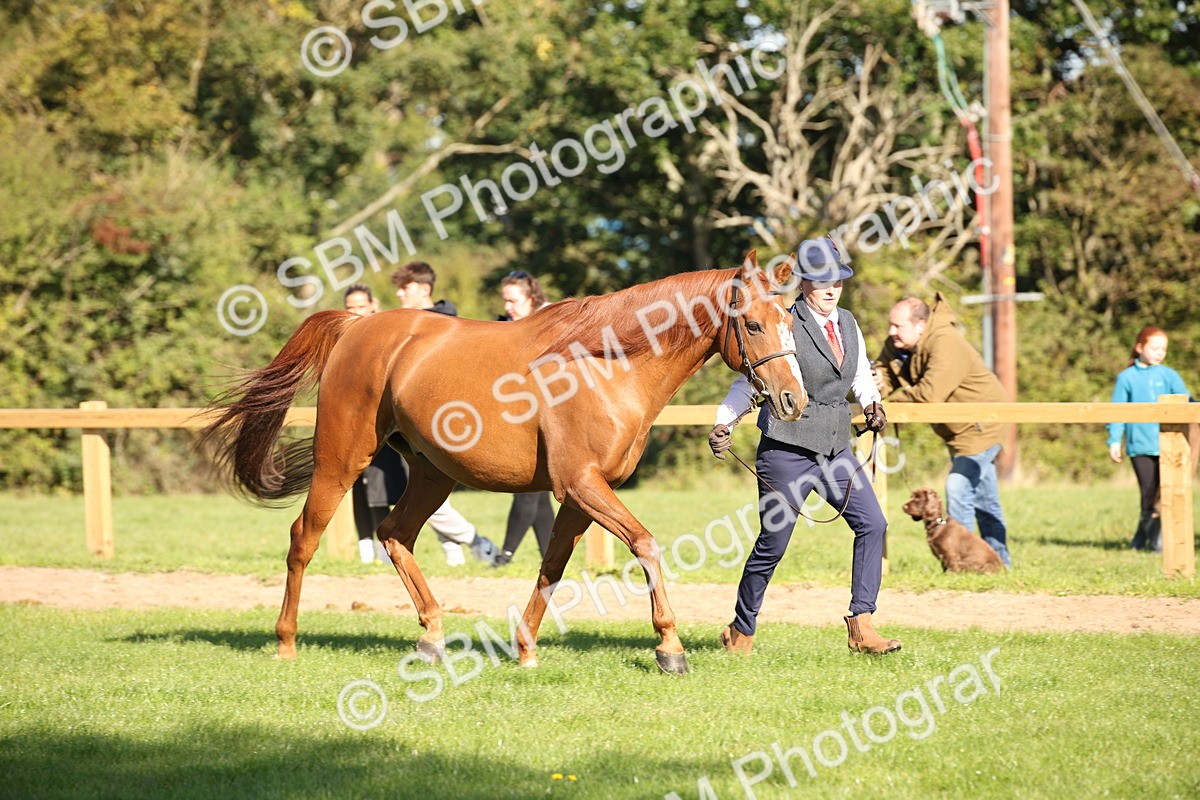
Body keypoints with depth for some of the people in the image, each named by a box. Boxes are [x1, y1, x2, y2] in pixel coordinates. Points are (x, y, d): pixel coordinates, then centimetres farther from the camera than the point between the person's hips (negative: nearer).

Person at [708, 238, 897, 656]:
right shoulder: (785, 325, -11)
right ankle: (741, 632, 19)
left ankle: (861, 625, -6)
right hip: (787, 452, -6)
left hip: (836, 449, 6)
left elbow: (860, 374, 23)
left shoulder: (848, 324, 9)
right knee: (772, 545, 1)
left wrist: (871, 403, 3)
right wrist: (723, 424, -25)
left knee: (872, 524, -9)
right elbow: (750, 380, -12)